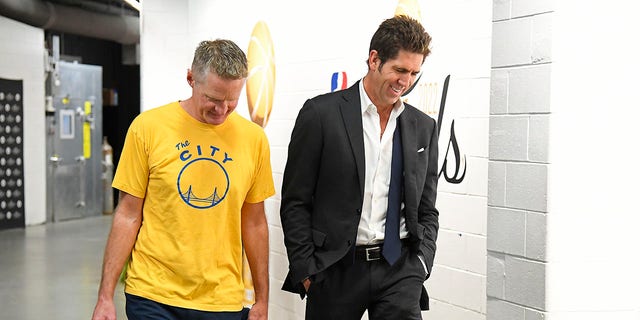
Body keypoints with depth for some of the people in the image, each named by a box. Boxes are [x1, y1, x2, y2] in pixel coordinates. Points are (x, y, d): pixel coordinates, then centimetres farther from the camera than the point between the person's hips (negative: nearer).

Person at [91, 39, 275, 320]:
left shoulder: (253, 138, -1)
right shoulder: (148, 127, -6)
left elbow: (254, 222, 7)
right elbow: (128, 215, -2)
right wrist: (105, 297, -3)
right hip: (153, 297, -2)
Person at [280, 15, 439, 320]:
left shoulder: (423, 127, 8)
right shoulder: (321, 113, -4)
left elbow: (426, 210, 14)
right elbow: (295, 201, -4)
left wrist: (420, 265, 0)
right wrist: (306, 272, -7)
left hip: (399, 270, 3)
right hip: (336, 270, -2)